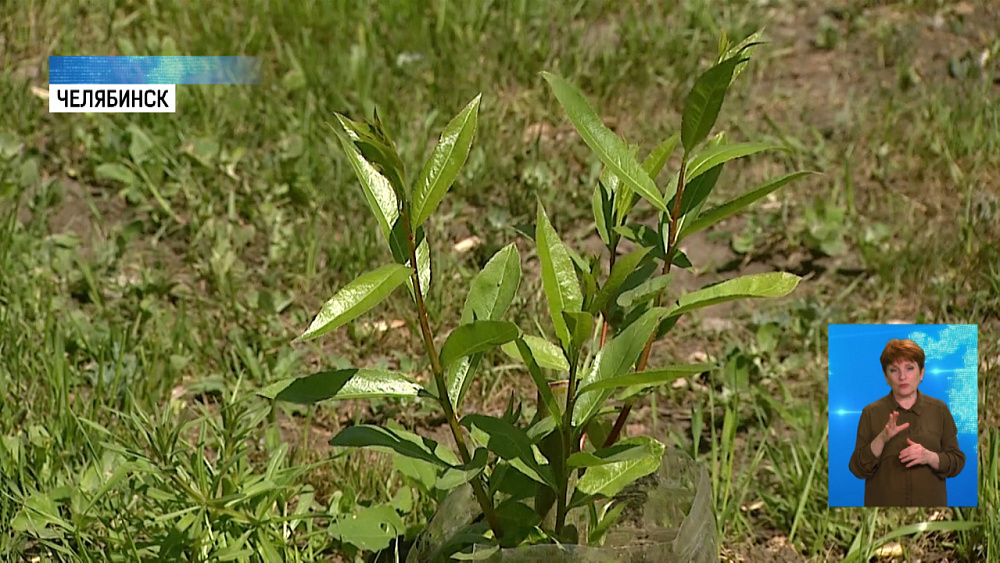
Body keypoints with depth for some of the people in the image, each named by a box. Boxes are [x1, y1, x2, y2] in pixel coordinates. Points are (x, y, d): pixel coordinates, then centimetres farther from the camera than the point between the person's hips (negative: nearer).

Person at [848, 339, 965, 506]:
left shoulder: (939, 410, 3)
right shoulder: (871, 413, 0)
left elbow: (957, 462, 1)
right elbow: (858, 469, -5)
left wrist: (929, 457, -17)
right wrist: (882, 439, -20)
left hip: (929, 501, 1)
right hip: (883, 502, -1)